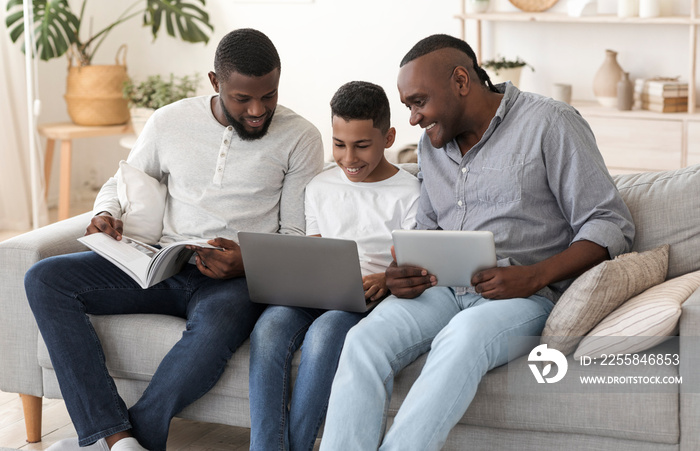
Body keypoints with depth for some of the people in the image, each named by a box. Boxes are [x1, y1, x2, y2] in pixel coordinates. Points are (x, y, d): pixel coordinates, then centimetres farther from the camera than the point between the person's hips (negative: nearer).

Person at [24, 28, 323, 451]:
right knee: (45, 279, -18)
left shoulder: (300, 137, 0)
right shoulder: (169, 122, 7)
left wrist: (248, 262, -18)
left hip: (237, 278, -3)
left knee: (217, 326, -41)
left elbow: (298, 236, 1)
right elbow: (121, 183, 21)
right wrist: (106, 215, -3)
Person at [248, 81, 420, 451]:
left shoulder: (409, 194, 5)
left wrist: (386, 281, -22)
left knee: (324, 332, -37)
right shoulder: (320, 187, 19)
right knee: (270, 326, -30)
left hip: (370, 299, -4)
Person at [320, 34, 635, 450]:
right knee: (365, 340, -26)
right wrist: (405, 272, 1)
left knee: (461, 338, -38)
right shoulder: (432, 143, 19)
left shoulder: (550, 124, -2)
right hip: (442, 288, 5)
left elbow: (611, 225, -5)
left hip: (526, 294, -5)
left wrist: (534, 276, -18)